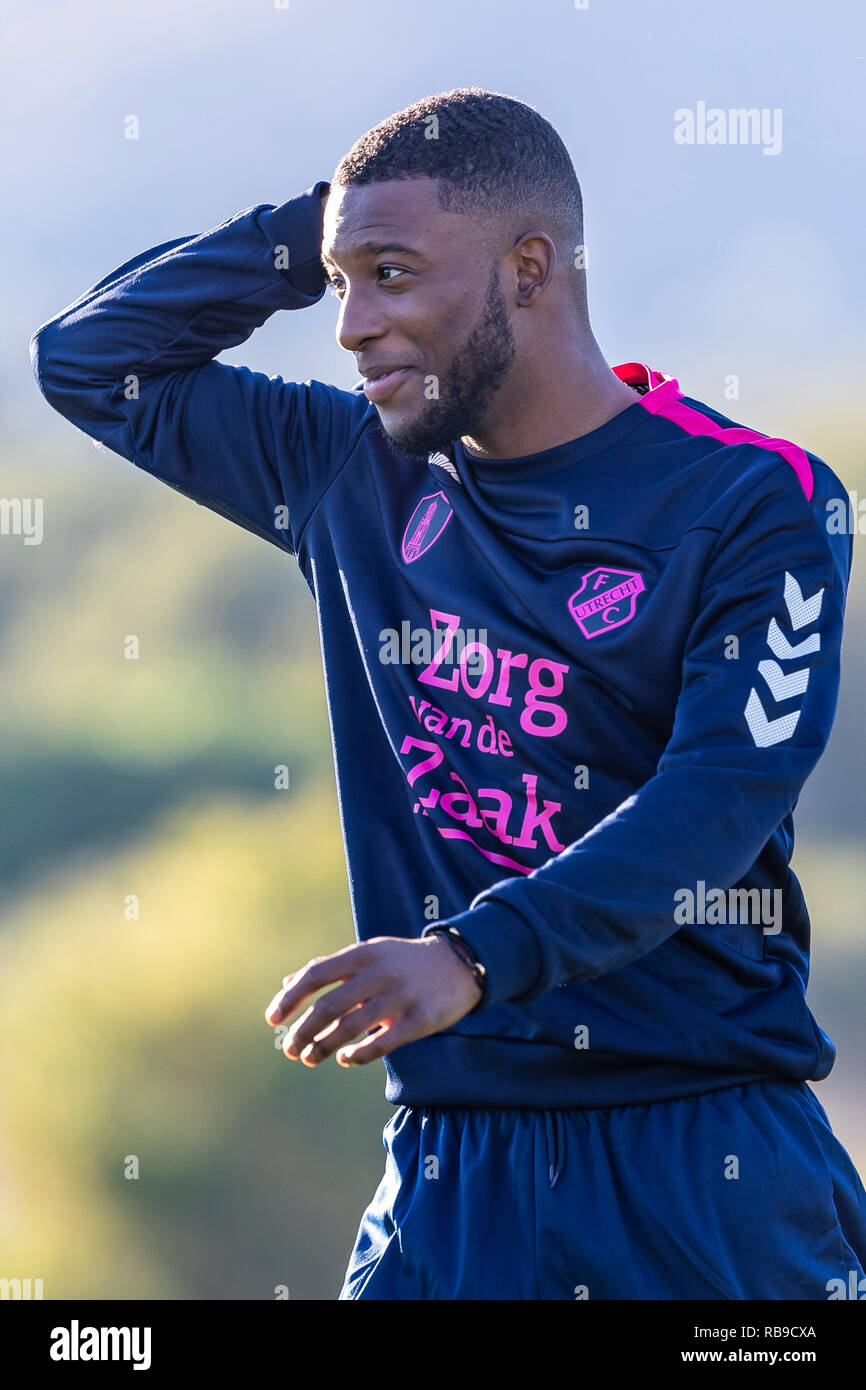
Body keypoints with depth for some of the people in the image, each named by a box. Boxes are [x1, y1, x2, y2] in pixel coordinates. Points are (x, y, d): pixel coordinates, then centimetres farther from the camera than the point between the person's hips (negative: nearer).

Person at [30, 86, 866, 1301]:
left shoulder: (752, 501, -6)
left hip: (707, 1158, -4)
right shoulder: (360, 475, 10)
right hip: (454, 1146, 4)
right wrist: (317, 226, 5)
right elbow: (89, 360, 18)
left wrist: (474, 956, -31)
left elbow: (718, 799, -18)